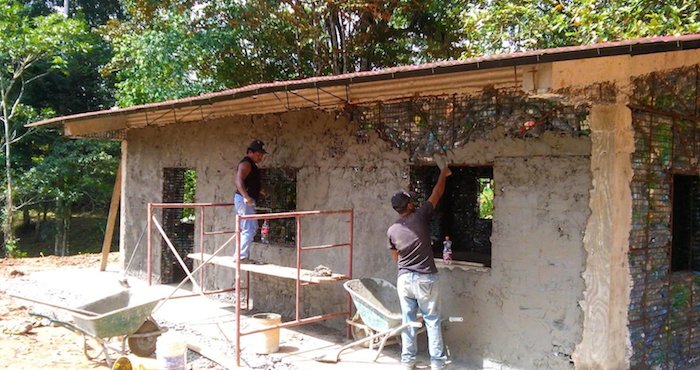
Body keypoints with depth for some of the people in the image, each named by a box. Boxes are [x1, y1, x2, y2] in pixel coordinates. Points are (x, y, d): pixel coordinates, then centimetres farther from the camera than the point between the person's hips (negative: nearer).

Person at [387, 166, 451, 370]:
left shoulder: (392, 230, 1)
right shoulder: (420, 217, -9)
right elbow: (436, 195, 4)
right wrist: (443, 175, 19)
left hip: (404, 279, 3)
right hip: (426, 278, -3)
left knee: (408, 320, 11)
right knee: (432, 320, 6)